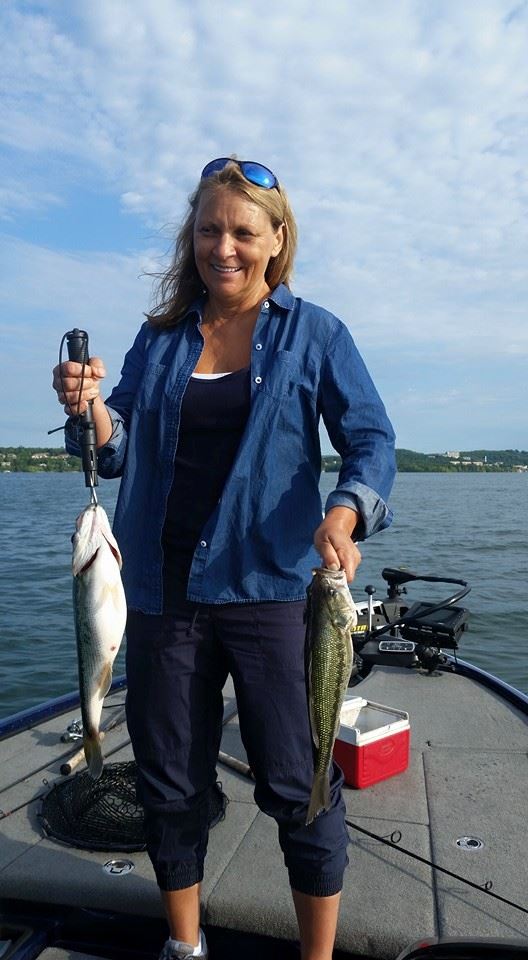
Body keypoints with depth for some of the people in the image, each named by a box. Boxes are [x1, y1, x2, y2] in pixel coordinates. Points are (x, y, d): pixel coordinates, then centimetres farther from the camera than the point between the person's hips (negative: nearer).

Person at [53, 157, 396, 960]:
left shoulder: (314, 334, 1)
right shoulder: (160, 337, 10)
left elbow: (371, 441, -4)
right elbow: (122, 452, 8)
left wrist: (343, 515, -24)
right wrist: (92, 407, -14)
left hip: (270, 587, -3)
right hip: (163, 588, 4)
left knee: (297, 783, 5)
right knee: (169, 780, 15)